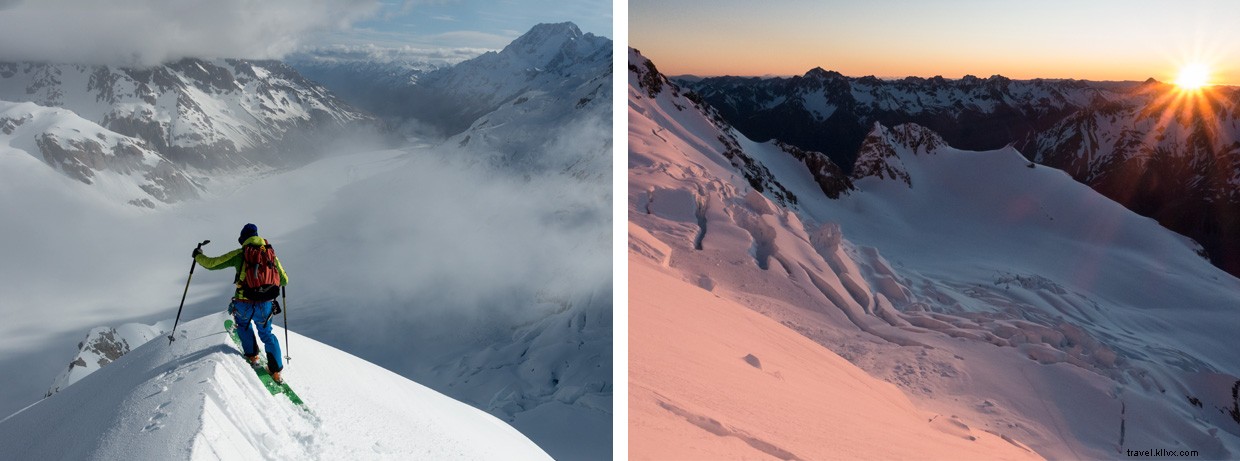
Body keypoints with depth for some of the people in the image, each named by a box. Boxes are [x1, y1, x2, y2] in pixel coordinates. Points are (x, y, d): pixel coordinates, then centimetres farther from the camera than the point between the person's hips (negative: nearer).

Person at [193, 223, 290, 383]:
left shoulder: (239, 254, -2)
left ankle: (252, 356, 35)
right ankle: (276, 371, 19)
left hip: (244, 304, -2)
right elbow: (284, 280, 11)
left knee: (242, 323, 33)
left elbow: (211, 264, 2)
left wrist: (198, 256, 23)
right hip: (266, 305, 2)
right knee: (267, 334, 22)